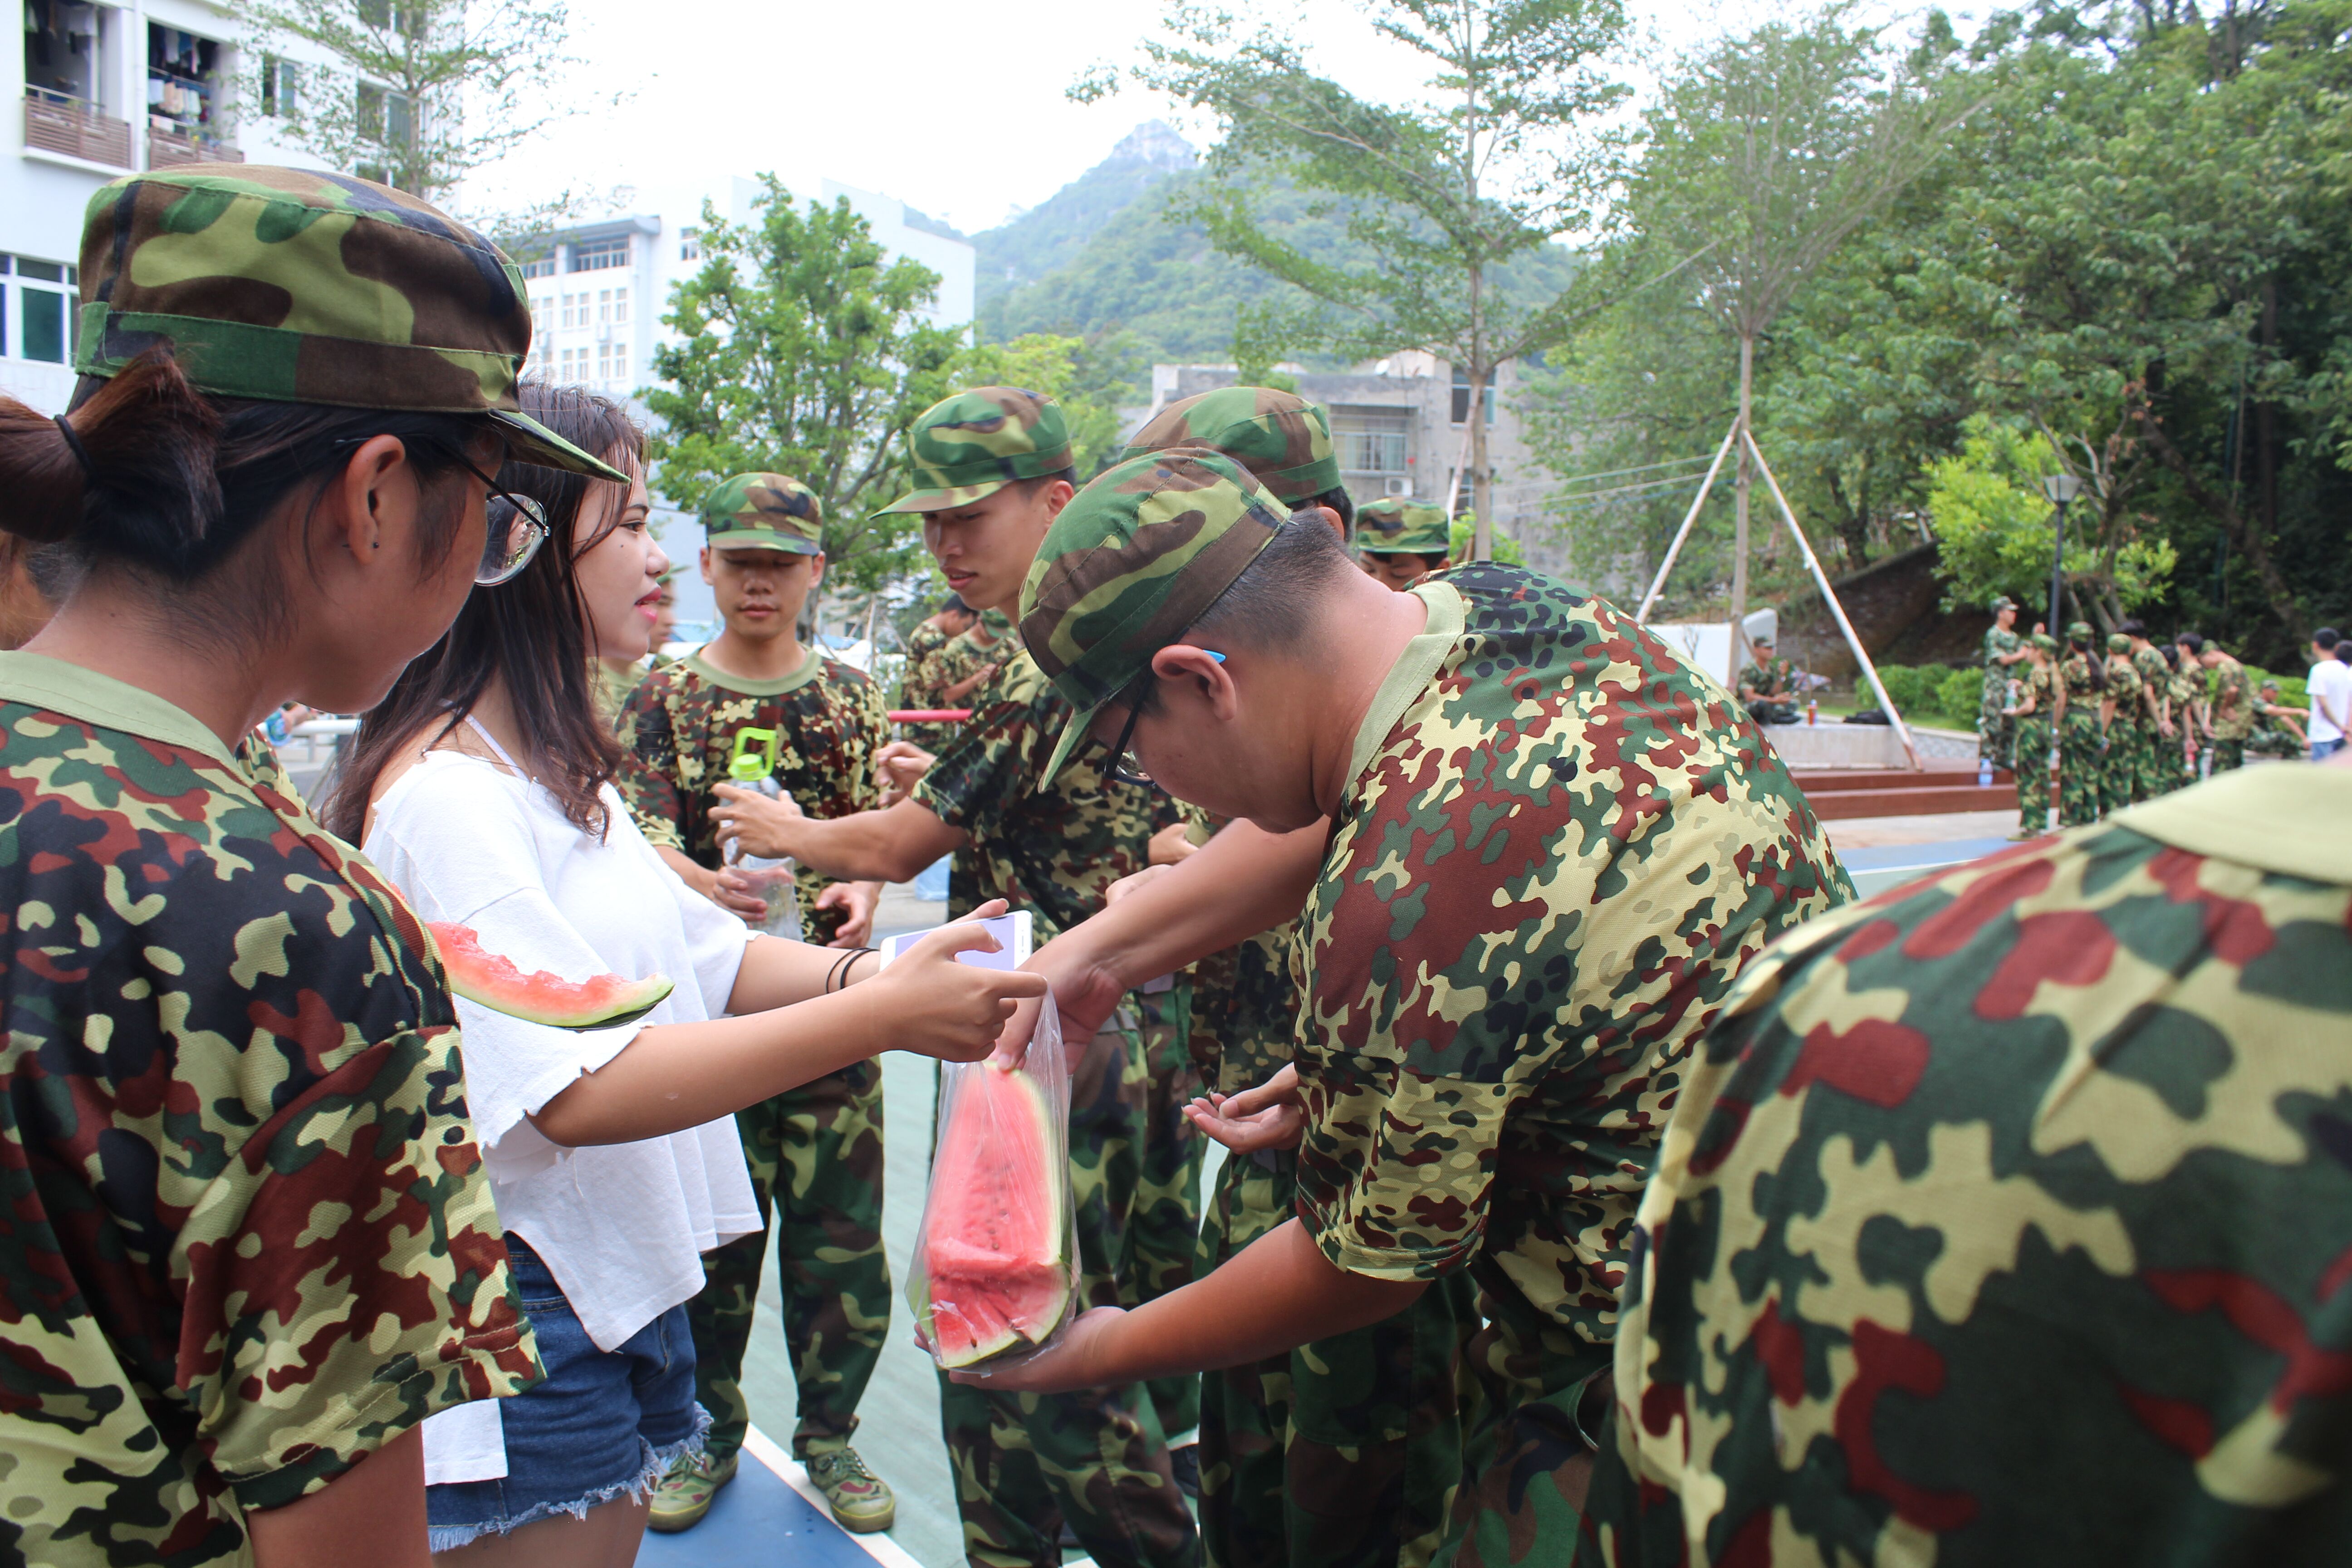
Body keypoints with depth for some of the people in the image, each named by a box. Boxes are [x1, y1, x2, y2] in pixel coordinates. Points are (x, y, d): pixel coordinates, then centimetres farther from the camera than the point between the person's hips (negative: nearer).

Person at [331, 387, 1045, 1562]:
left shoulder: (555, 769, 10)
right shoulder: (445, 796, -21)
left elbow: (711, 957, 9)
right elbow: (582, 1091, -28)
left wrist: (873, 973, -10)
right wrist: (880, 1016, -30)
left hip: (625, 1284, 9)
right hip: (524, 1324, -9)